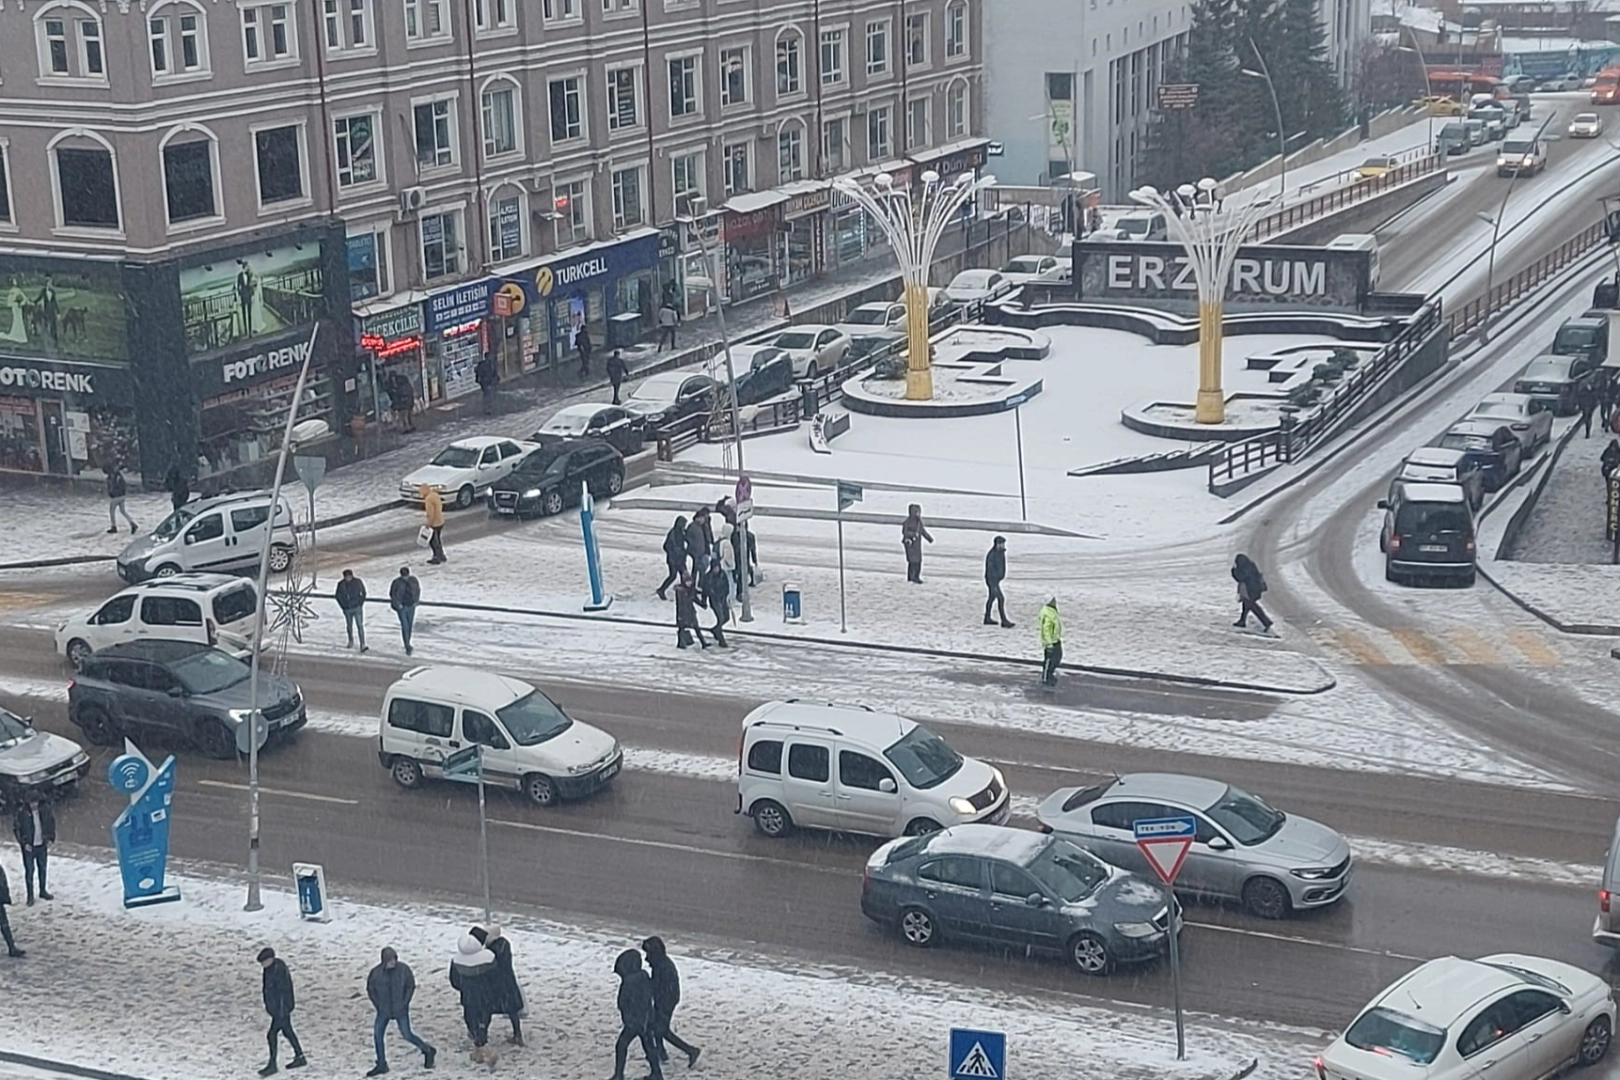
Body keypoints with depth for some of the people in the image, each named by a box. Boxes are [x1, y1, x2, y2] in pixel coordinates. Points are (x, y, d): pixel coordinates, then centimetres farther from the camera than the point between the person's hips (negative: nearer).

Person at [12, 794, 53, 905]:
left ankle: (43, 891, 33)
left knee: (42, 869, 16)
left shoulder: (45, 809, -9)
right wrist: (24, 843, -14)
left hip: (42, 845, 3)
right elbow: (16, 828, -9)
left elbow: (51, 823, 6)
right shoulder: (21, 812, -18)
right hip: (29, 846, -3)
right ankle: (30, 895, 11)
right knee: (29, 870, 0)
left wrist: (50, 839, 0)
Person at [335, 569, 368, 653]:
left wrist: (361, 603, -3)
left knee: (360, 626, -11)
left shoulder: (358, 582, -6)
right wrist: (343, 606, 1)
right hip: (347, 609, 2)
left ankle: (362, 645, -15)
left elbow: (363, 593, 4)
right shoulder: (341, 584, -5)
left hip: (357, 608, -2)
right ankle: (351, 641, 37)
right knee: (349, 625, 15)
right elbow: (338, 596, 6)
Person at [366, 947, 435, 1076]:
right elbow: (370, 990, 2)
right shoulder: (376, 973, -12)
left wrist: (404, 1003, -9)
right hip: (383, 1011, 3)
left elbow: (411, 986, -3)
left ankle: (428, 1050, 23)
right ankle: (381, 1065, 16)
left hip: (401, 1010, -3)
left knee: (407, 1035, -1)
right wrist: (378, 1006, -4)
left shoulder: (403, 969, -15)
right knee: (377, 1035, 1)